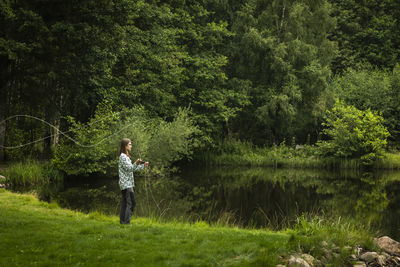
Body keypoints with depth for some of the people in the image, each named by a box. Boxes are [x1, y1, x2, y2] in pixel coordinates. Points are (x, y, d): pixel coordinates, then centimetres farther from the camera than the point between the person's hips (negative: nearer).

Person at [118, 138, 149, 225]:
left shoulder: (126, 156, 19)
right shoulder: (123, 156, -12)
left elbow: (132, 169, 25)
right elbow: (129, 168, -22)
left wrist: (143, 166, 23)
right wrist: (136, 163, -37)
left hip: (128, 184, 10)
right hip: (126, 184, -10)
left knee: (125, 203, 11)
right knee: (131, 203, -13)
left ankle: (122, 221, 15)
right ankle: (127, 222, -15)